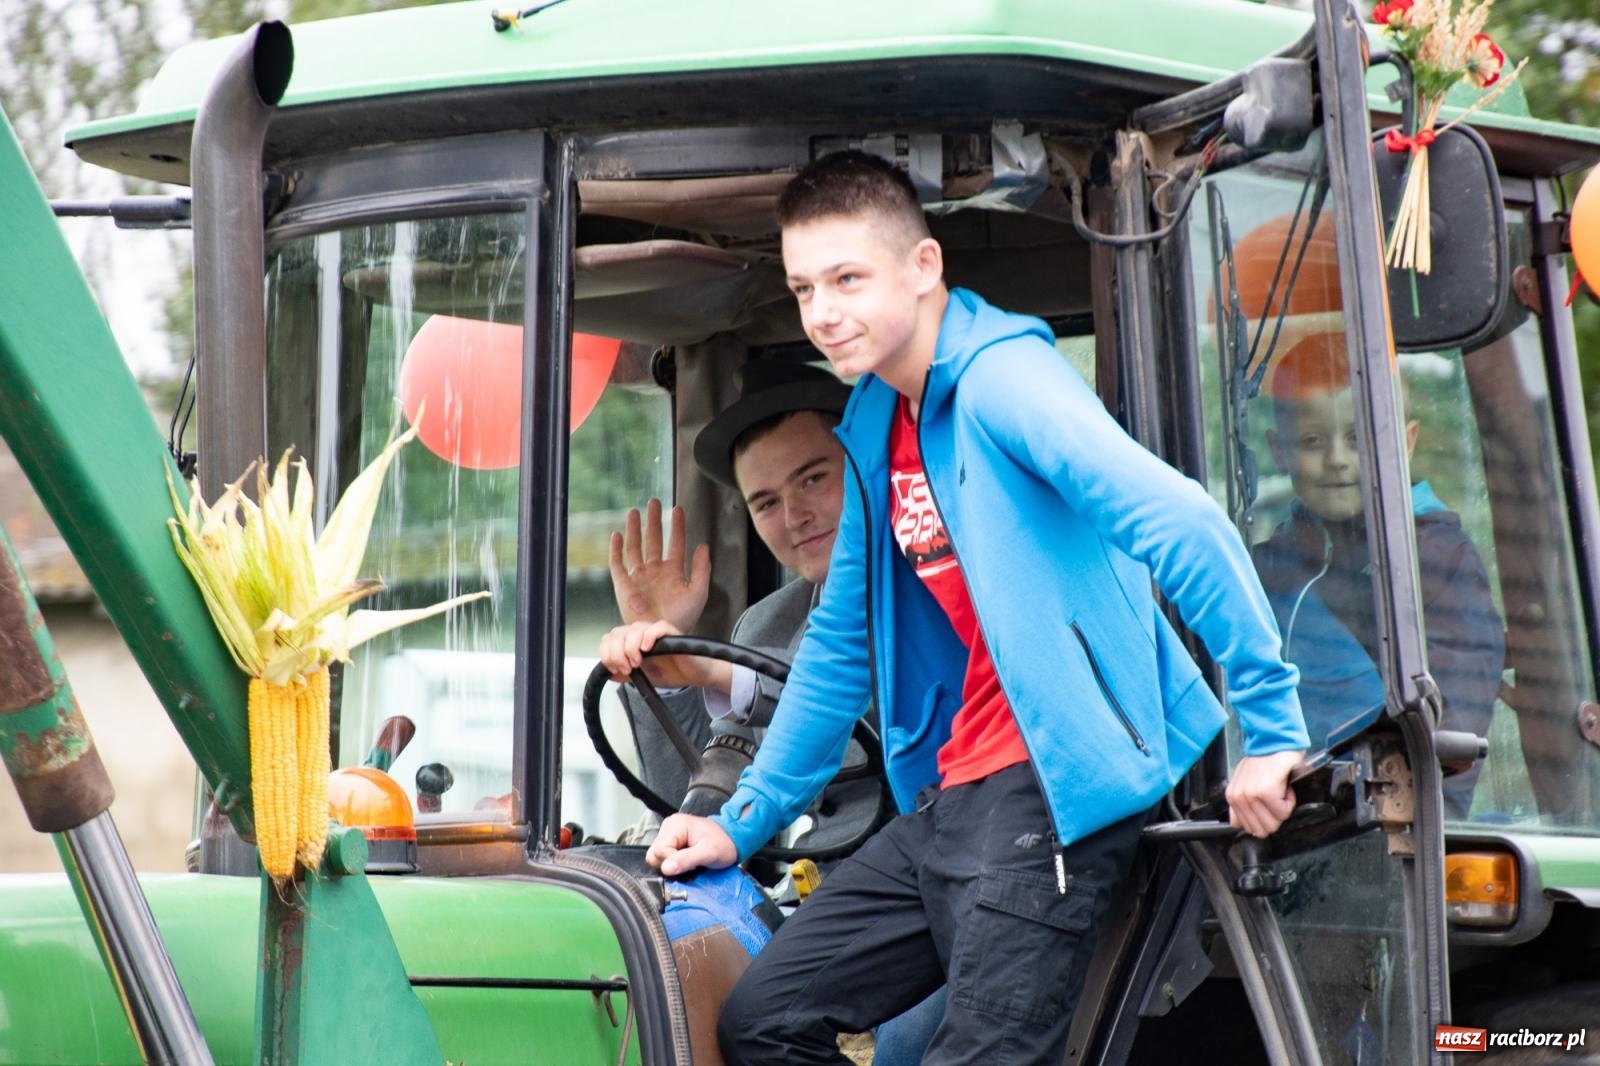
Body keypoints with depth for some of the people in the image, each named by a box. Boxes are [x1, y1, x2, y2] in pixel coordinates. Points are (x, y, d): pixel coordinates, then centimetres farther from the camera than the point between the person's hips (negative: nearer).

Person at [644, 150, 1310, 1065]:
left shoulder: (998, 377, -13)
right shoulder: (878, 426, 15)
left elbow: (1184, 524, -23)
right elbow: (842, 644, 23)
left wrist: (1271, 725, -26)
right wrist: (745, 822, 21)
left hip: (1054, 791, -9)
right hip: (949, 799, 9)